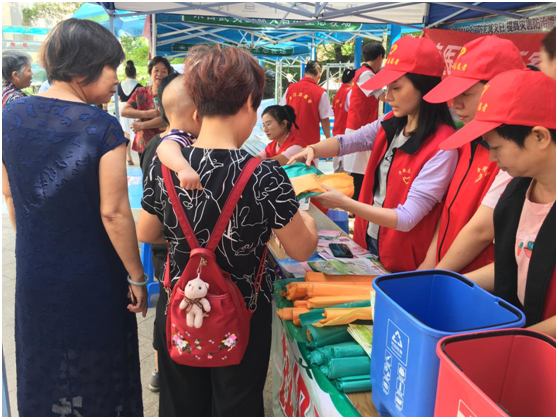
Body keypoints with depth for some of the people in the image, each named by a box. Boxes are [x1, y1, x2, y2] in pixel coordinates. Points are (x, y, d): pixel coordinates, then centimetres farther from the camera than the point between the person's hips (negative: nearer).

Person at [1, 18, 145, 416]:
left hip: (34, 271, 5)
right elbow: (114, 213, -21)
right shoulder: (103, 128, -22)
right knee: (95, 369, 17)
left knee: (42, 364, 26)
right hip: (92, 278, -4)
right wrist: (137, 277, -10)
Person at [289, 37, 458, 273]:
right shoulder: (391, 125, -2)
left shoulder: (442, 147, -25)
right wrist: (312, 150, -22)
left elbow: (407, 218, -27)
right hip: (368, 241, 6)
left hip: (401, 263, -6)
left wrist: (344, 204, -33)